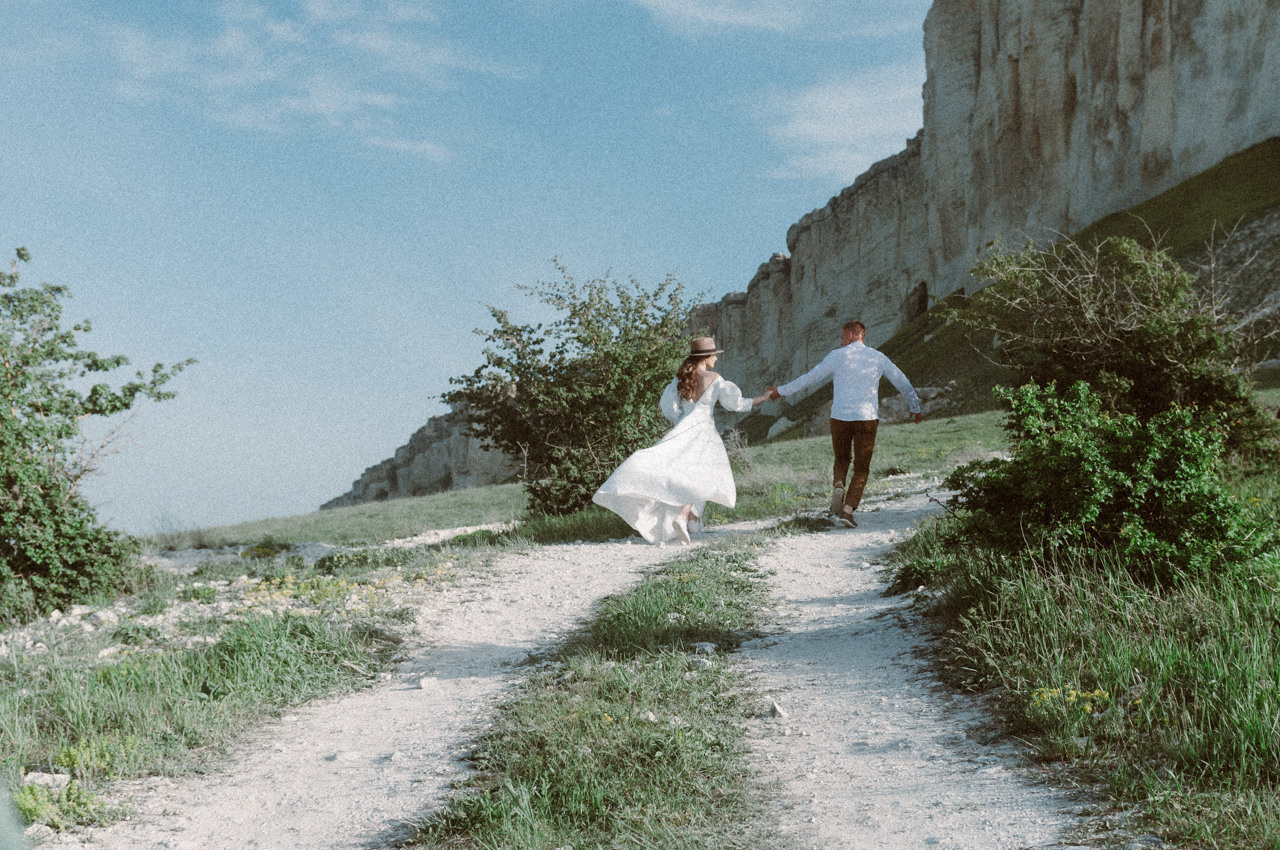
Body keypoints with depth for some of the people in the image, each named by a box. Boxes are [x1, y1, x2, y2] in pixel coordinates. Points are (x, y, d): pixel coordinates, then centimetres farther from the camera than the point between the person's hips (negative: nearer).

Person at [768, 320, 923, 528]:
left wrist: (781, 390, 18)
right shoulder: (877, 358, 7)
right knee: (862, 468, 7)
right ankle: (848, 509, -9)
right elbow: (902, 383, 14)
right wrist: (915, 407, 30)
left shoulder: (837, 356, 2)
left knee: (842, 459, 22)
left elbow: (809, 378, 6)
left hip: (840, 417, 0)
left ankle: (838, 486, -8)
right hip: (867, 417, 0)